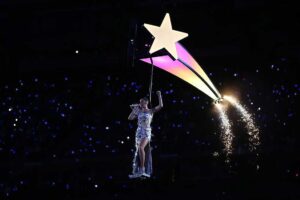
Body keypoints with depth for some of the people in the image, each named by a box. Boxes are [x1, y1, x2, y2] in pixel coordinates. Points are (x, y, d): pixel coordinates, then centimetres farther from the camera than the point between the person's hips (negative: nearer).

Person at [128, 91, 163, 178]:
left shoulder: (151, 111, 3)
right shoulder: (139, 112, 15)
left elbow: (160, 106, -9)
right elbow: (130, 118, 12)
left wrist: (159, 95, -6)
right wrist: (134, 109, 12)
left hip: (146, 133, -6)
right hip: (139, 133, 6)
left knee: (141, 148, -28)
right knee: (138, 152, 5)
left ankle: (143, 169, -23)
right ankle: (137, 171, 8)